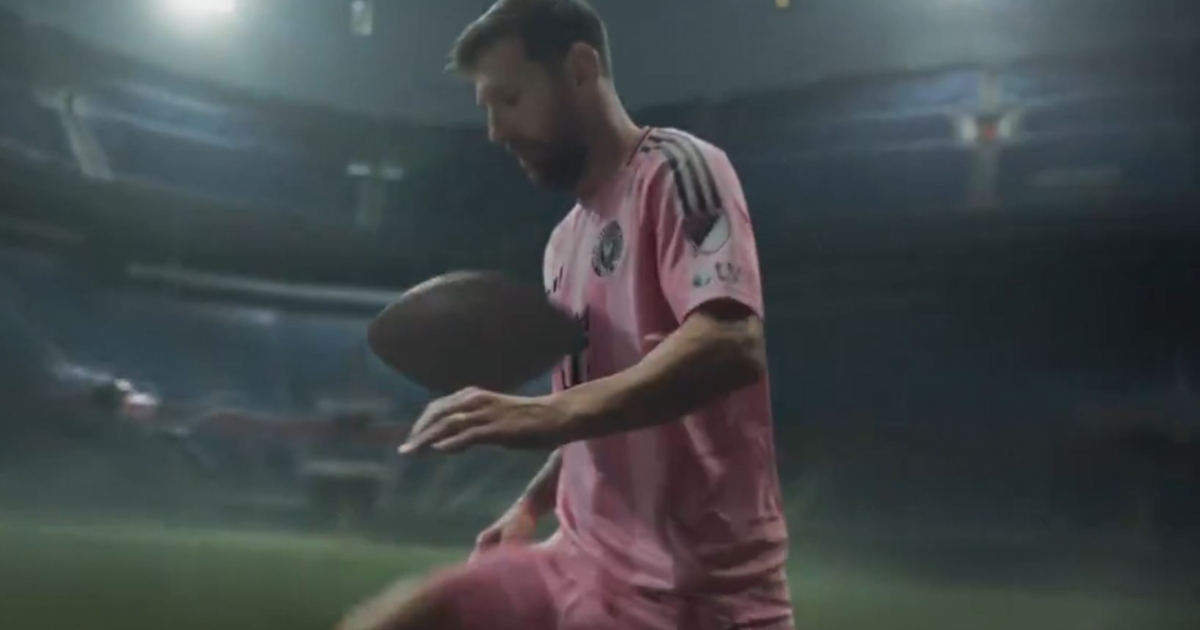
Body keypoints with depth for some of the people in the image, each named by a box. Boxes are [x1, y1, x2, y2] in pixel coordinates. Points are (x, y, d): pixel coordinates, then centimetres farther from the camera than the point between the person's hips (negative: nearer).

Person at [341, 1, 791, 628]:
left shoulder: (674, 169, -9)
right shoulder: (564, 243, 15)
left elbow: (731, 344, -26)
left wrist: (549, 416, -33)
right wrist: (531, 504, 13)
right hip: (584, 567, 8)